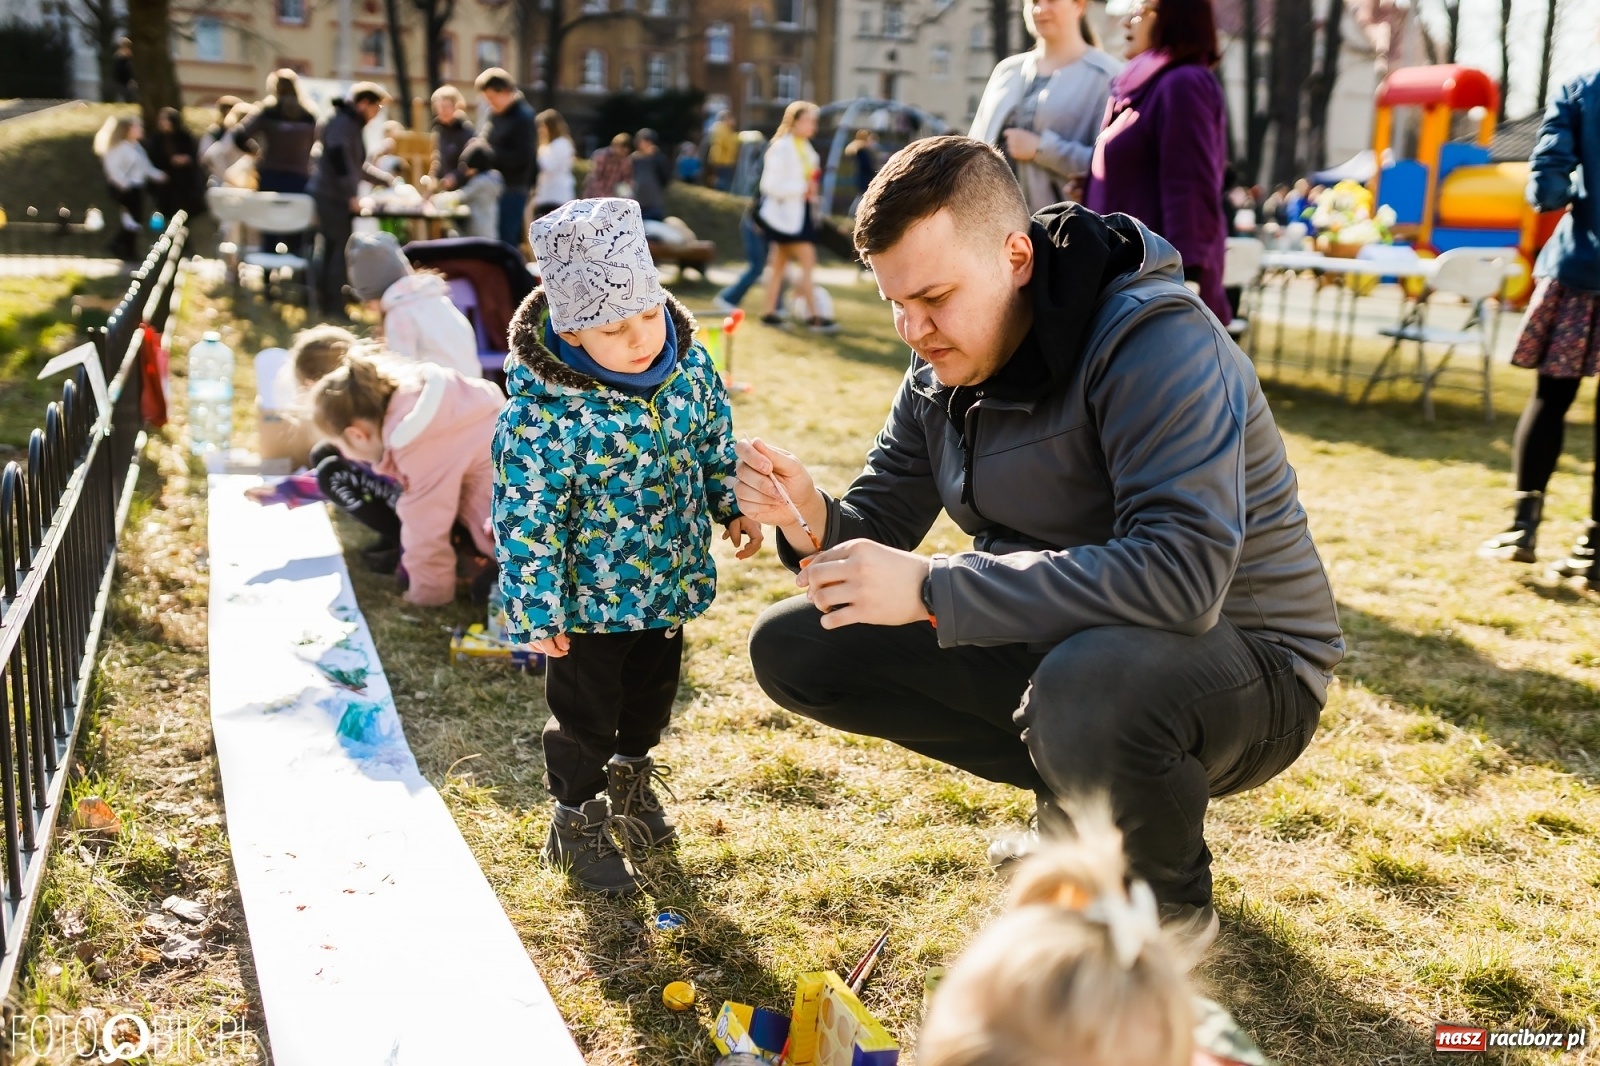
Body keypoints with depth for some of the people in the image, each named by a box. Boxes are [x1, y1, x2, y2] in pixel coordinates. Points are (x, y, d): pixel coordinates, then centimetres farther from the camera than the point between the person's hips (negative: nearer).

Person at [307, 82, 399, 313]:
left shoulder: (352, 124, 19)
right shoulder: (342, 122, -13)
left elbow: (357, 164, 29)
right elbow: (339, 158, -23)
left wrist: (388, 179, 31)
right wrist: (352, 195, -24)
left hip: (334, 197, 10)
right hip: (332, 196, -10)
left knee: (333, 250, 12)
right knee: (341, 250, -10)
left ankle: (327, 306, 18)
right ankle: (335, 309, -9)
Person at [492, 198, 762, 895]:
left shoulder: (689, 364, -12)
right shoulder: (543, 415, -28)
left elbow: (715, 439, 8)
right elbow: (526, 522, -22)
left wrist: (732, 506, 8)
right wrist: (538, 615, -18)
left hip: (671, 583, 6)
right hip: (591, 601, -6)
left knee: (653, 693, 25)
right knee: (584, 713, 12)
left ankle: (631, 781, 53)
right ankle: (576, 820, 36)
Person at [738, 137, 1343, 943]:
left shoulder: (1154, 342, -24)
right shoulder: (942, 371, 0)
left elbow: (1183, 574, -36)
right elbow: (879, 532, 3)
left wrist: (931, 590, -36)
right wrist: (811, 521, -22)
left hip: (1242, 668, -7)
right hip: (1060, 646, 7)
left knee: (1086, 684, -42)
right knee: (792, 646, -1)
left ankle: (1170, 908, -5)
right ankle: (1082, 795, 8)